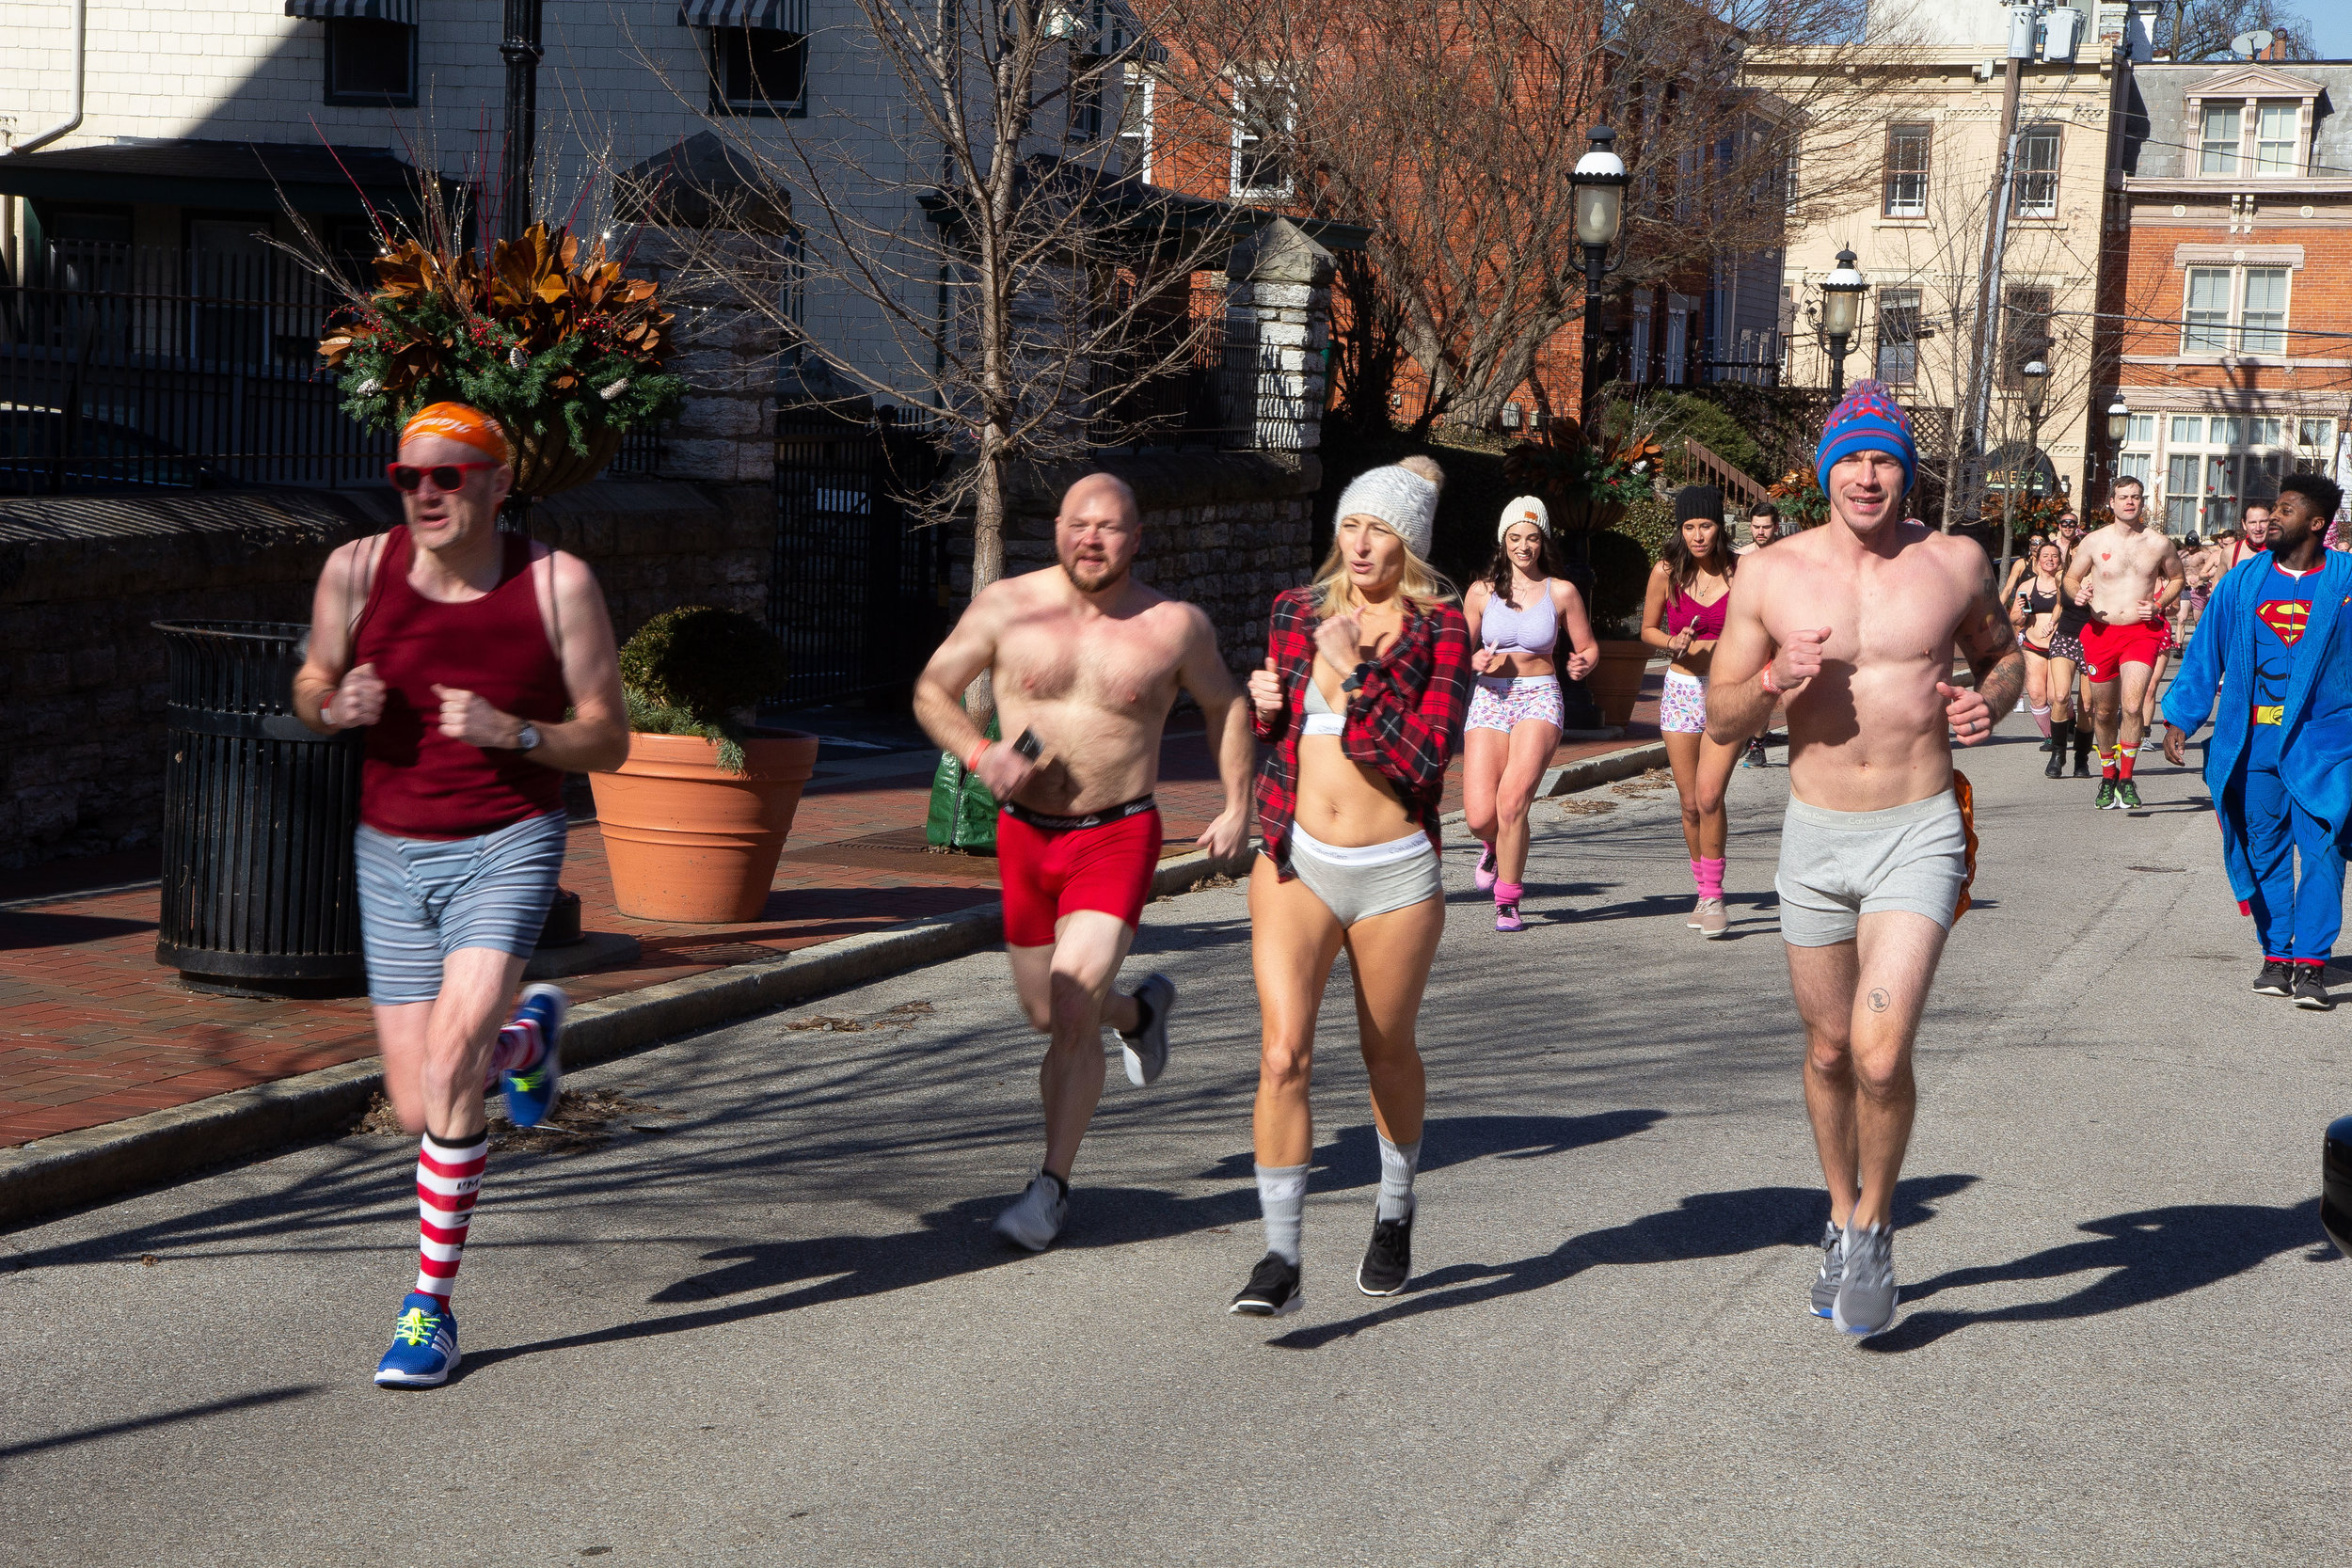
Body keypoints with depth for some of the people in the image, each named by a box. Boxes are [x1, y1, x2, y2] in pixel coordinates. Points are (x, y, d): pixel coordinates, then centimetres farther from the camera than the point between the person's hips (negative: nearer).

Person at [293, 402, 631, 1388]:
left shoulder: (558, 584, -8)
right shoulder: (357, 570, -4)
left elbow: (608, 743, -3)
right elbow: (310, 686, 12)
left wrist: (514, 733, -21)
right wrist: (335, 706, -12)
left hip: (507, 847, -3)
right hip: (393, 857, 3)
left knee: (447, 1070, -21)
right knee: (418, 1113, 5)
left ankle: (431, 1305, -6)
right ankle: (528, 1035, 40)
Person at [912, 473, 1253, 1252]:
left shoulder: (1176, 627, -5)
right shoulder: (1006, 607, -5)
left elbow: (1224, 704, 12)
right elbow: (932, 691, 4)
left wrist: (1237, 808, 6)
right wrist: (980, 755, -14)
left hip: (1118, 837, -3)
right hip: (1026, 834, 3)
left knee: (1071, 1011, -17)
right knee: (1045, 1013, 18)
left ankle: (1052, 1186, -4)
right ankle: (1141, 1009, 52)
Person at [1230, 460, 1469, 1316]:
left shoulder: (1440, 630, -5)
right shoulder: (1295, 614, 7)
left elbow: (1426, 759, -17)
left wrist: (1353, 671, -17)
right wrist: (1263, 707, 0)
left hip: (1393, 872, -2)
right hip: (1295, 861, 2)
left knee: (1387, 1052, 15)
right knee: (1283, 1053, -13)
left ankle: (1393, 1213, 41)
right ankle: (1280, 1258, -10)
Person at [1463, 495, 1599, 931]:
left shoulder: (1562, 592, 3)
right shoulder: (1482, 592, 6)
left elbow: (1589, 648, 10)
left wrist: (1583, 665, -13)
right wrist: (1475, 662, -8)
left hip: (1539, 699, -1)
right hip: (1490, 699, 2)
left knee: (1512, 800, -21)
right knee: (1480, 817, -11)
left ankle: (1508, 903, -6)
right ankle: (1493, 846, 29)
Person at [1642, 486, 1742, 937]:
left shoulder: (1740, 571, -5)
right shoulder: (1666, 573, -2)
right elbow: (1648, 628, 11)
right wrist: (1673, 643, -9)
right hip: (1682, 690, 2)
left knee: (1708, 796, -17)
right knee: (1690, 803, 6)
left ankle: (1713, 897, -6)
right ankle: (1703, 889, 25)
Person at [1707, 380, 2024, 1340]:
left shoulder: (1954, 564, -2)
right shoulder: (1771, 576, -3)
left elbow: (2002, 652, 16)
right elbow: (1719, 718, 3)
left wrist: (1990, 700, -6)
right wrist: (1774, 679, -18)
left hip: (1918, 837, -2)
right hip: (1815, 836, 2)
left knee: (1881, 1058, -15)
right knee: (1828, 1053, 15)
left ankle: (1873, 1228, 10)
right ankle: (1840, 1217, 39)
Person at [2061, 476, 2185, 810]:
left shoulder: (2159, 544, 2)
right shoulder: (2094, 542, 1)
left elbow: (2176, 578, 18)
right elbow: (2071, 577, 12)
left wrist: (2160, 604, -1)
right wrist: (2077, 593, -12)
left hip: (2142, 632, -1)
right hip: (2101, 631, 1)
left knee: (2132, 706, -19)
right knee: (2103, 712, 10)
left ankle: (2126, 779, -5)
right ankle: (2107, 774, 33)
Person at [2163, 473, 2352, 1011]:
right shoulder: (2243, 582, 8)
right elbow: (2205, 654, 11)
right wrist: (2180, 718, 3)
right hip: (2254, 740, 3)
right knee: (2264, 847, 6)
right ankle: (2275, 955, 15)